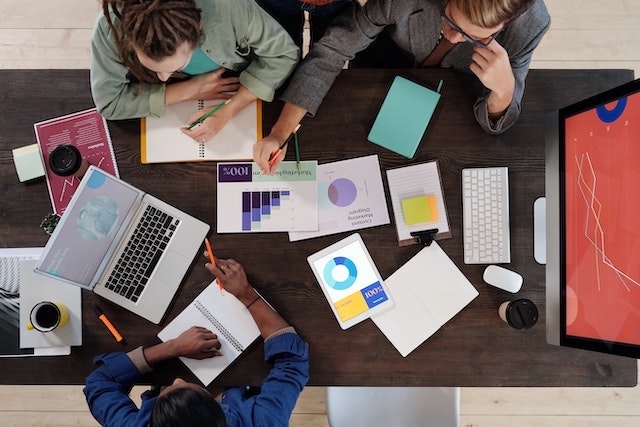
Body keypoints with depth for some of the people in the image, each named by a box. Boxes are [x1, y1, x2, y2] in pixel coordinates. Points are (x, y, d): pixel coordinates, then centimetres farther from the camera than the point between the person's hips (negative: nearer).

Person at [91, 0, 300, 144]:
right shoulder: (110, 26, -32)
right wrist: (189, 90, -31)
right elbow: (109, 102, -24)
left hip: (240, 95, -1)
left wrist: (227, 110, -35)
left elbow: (283, 54, -25)